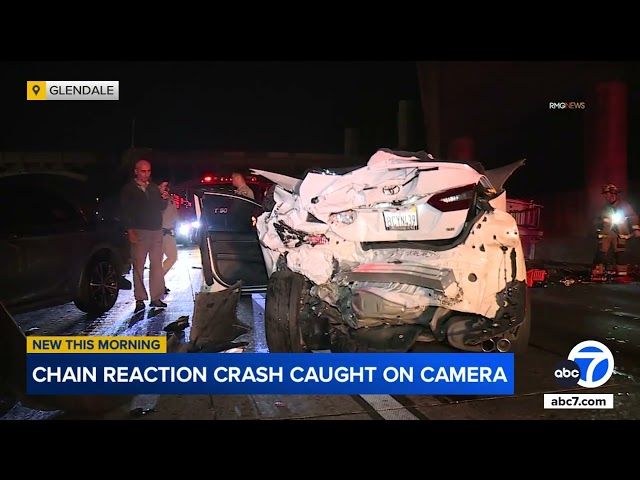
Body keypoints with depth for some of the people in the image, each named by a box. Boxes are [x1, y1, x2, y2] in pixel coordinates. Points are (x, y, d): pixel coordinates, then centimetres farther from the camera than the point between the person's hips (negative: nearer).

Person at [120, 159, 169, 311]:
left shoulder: (154, 187, 16)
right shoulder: (128, 189, 2)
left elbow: (161, 207, 18)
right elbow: (125, 211, -3)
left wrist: (164, 199, -4)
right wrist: (130, 230, -12)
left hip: (156, 231, 5)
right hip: (139, 232, -5)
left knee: (157, 265, 3)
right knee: (138, 266, -6)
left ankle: (156, 298, 7)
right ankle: (140, 299, -2)